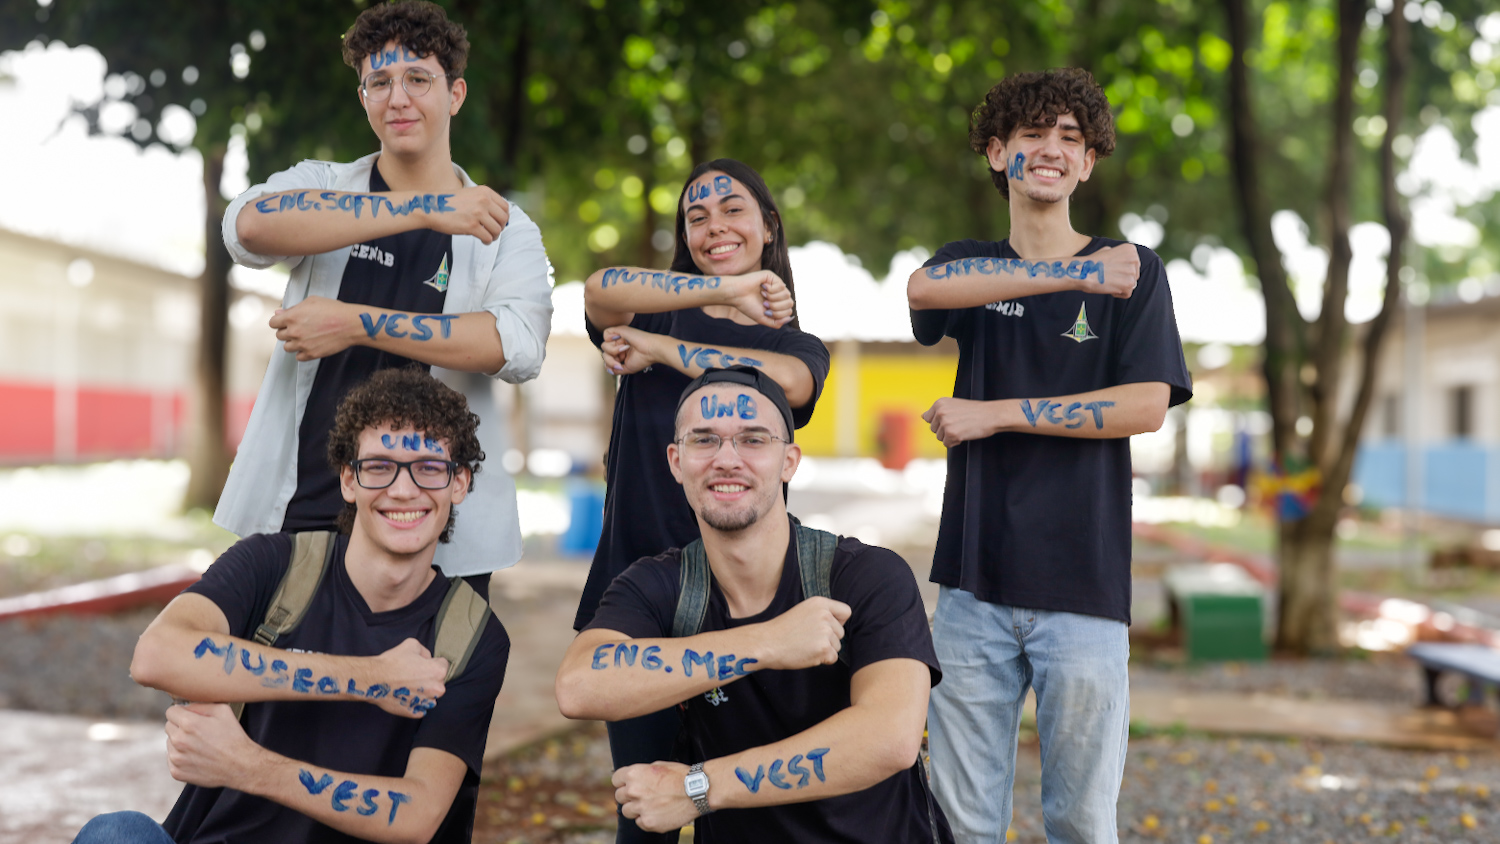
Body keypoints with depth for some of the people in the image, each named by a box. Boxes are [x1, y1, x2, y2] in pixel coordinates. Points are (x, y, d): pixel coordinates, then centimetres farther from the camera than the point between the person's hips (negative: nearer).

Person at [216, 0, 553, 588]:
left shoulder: (504, 231, 6)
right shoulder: (318, 186, 8)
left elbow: (520, 346, -14)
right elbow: (250, 226, -17)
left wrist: (355, 323, -18)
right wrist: (422, 208, -23)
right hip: (297, 515, 1)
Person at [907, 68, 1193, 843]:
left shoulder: (1131, 271, 6)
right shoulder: (969, 263, 11)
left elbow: (1146, 406, -7)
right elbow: (923, 288, -14)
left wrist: (995, 415, -9)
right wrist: (1074, 274, -19)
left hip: (1083, 586, -2)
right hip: (974, 582, 2)